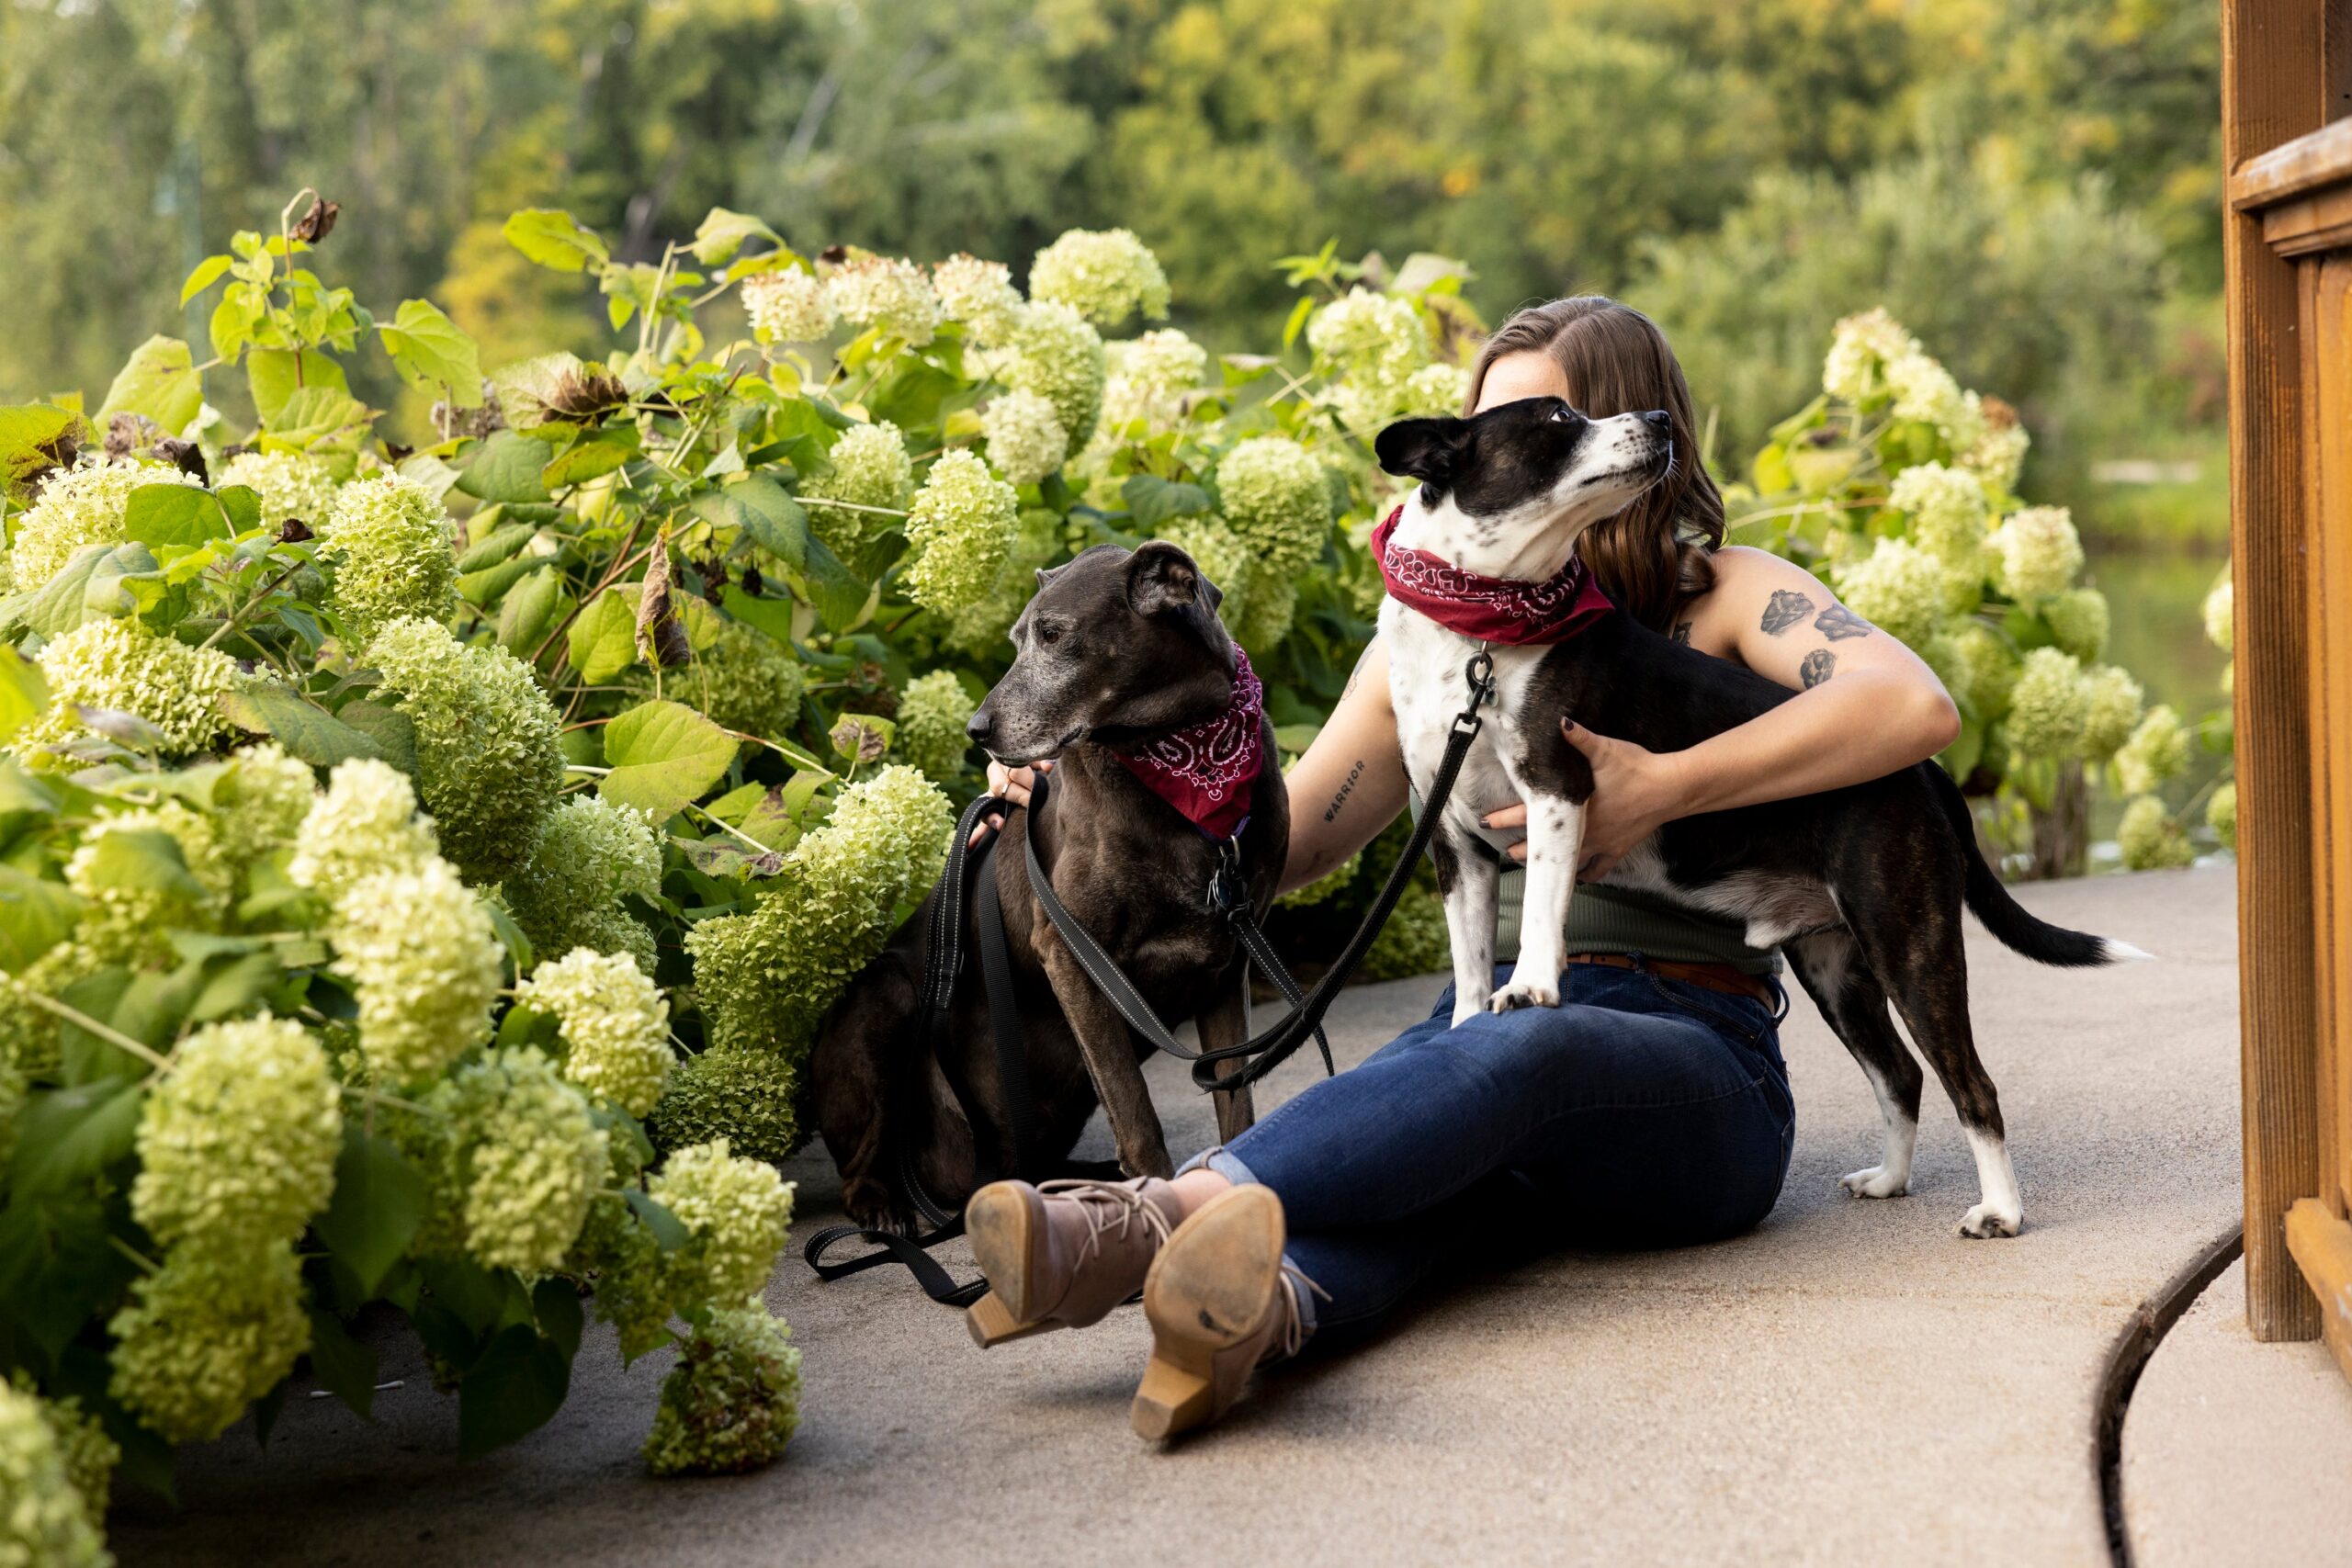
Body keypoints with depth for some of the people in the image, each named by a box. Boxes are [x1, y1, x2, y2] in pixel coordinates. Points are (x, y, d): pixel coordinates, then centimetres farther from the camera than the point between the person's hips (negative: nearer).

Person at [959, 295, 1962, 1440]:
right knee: (1425, 1154, -35)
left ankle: (1145, 1223, -61)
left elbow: (1915, 708, -15)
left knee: (1512, 1052, -39)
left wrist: (1664, 788, -20)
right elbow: (1288, 838, 17)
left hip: (1699, 1059, -3)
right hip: (1489, 1019, 4)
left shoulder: (1724, 596, 5)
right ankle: (1259, 1310, -69)